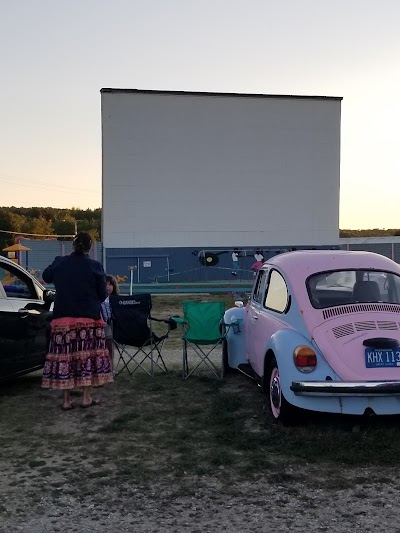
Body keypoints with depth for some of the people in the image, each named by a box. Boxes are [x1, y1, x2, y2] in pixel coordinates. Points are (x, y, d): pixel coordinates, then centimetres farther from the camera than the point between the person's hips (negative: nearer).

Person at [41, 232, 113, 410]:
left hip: (63, 319, 2)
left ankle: (66, 400, 9)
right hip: (89, 319, -2)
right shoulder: (95, 266, -8)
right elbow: (103, 294, -2)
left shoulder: (59, 263, 0)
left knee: (64, 357, 6)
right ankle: (86, 397, 10)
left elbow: (46, 277, 20)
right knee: (88, 355, 7)